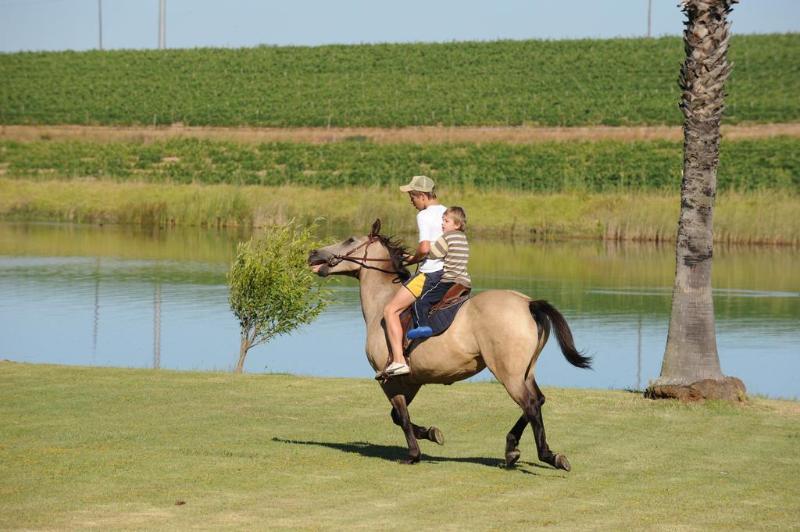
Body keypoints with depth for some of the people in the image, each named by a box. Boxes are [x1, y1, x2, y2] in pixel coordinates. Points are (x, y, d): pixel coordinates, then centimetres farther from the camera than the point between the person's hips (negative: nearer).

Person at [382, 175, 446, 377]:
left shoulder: (424, 215, -12)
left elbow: (424, 248, -25)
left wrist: (412, 259, -5)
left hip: (430, 273, -9)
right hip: (449, 272, 9)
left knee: (391, 310, -8)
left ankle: (398, 361, -19)